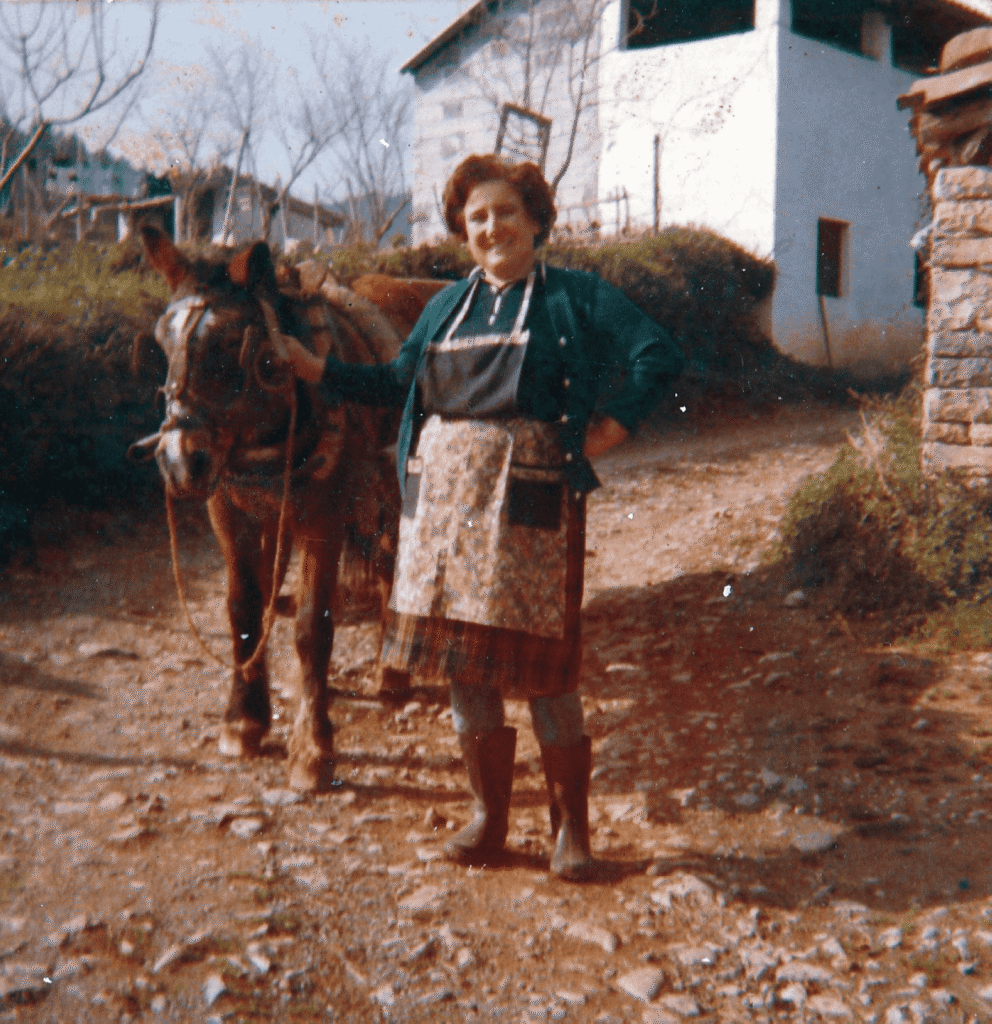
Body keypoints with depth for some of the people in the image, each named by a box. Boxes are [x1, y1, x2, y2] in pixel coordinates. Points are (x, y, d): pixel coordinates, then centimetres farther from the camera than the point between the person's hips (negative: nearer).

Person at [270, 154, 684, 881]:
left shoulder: (575, 298, 1)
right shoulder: (450, 304, 16)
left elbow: (659, 357, -3)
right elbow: (397, 385, 20)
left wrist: (610, 430, -7)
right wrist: (310, 365, 14)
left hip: (529, 506, -5)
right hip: (444, 501, 5)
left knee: (542, 666, -1)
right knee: (462, 664, 9)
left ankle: (571, 826, 17)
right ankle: (489, 815, 26)